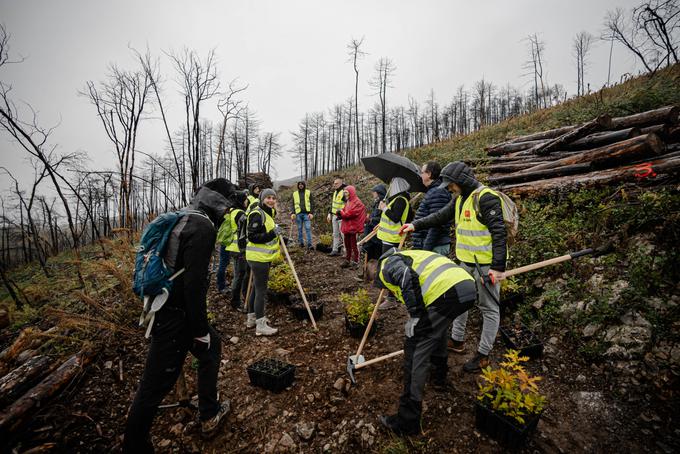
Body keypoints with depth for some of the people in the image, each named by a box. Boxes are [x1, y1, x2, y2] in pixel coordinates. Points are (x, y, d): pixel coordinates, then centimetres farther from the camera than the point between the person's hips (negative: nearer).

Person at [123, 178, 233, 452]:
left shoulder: (185, 219, 8)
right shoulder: (202, 228, -21)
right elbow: (194, 284, -25)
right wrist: (201, 329, -15)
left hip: (166, 305, 10)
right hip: (174, 316, -10)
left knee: (211, 348, 23)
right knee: (156, 383, 7)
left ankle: (210, 415, 39)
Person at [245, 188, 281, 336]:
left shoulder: (269, 213, 14)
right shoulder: (257, 214, -17)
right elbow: (252, 237, -22)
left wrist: (279, 237, 15)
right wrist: (273, 233, -25)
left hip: (264, 257, 10)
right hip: (258, 257, -10)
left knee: (256, 287, 18)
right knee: (261, 290, -4)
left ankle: (251, 318, 32)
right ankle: (260, 325, 6)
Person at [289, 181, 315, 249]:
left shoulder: (308, 192, 7)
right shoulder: (295, 194, 12)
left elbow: (312, 203, 5)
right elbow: (293, 204, 12)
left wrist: (311, 213, -5)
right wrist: (292, 213, 0)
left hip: (306, 213, -2)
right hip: (298, 213, 2)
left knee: (308, 228, -8)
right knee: (299, 229, 5)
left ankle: (309, 244, -7)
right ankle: (301, 243, 14)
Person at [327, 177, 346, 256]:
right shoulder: (335, 191, 13)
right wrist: (330, 214, 18)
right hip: (334, 216, 9)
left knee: (343, 234, -3)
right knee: (335, 234, 13)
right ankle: (335, 250, 21)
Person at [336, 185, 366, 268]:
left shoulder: (357, 202, -13)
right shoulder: (348, 202, 17)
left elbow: (351, 213, -22)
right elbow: (345, 212, 14)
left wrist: (341, 213, -11)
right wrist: (340, 213, -9)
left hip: (353, 227, -9)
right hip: (347, 227, 9)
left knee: (354, 245, -1)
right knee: (347, 245, 15)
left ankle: (355, 262, 9)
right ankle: (347, 261, 26)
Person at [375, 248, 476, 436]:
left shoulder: (388, 263, 12)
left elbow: (407, 278, -14)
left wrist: (415, 316, -10)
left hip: (447, 292, -9)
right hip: (468, 286, 9)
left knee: (416, 350, 1)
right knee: (436, 328, 35)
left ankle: (407, 421, 9)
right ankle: (439, 376, 51)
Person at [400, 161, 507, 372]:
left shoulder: (486, 197, -20)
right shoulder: (460, 198, 8)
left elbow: (499, 233, -23)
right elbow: (441, 216, 13)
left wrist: (499, 266, -24)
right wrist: (416, 225, 4)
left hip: (487, 264, -9)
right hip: (467, 261, 10)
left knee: (489, 308, 6)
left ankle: (483, 355, 20)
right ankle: (457, 340, 36)